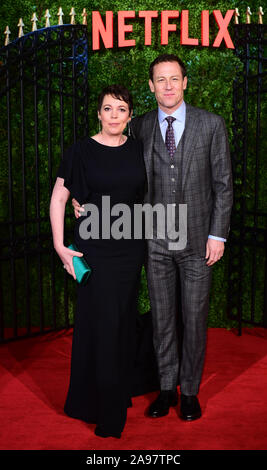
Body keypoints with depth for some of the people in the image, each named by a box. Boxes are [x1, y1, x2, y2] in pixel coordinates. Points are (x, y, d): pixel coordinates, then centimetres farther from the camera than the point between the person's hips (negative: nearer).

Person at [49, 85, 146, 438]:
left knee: (124, 321, 11)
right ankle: (103, 409, 14)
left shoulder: (138, 150, 5)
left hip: (131, 246, 4)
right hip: (95, 247, -4)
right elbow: (58, 199, -4)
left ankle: (121, 393, 29)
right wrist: (60, 245, -10)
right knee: (101, 323, -1)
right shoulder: (81, 151, -6)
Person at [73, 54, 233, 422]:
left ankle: (189, 390, 25)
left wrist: (217, 234, -7)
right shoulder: (140, 128, 3)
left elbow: (223, 183, -2)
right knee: (162, 317, 11)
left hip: (197, 239, -1)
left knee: (194, 318, 8)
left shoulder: (211, 124, -2)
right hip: (157, 240, 2)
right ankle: (167, 388, 28)